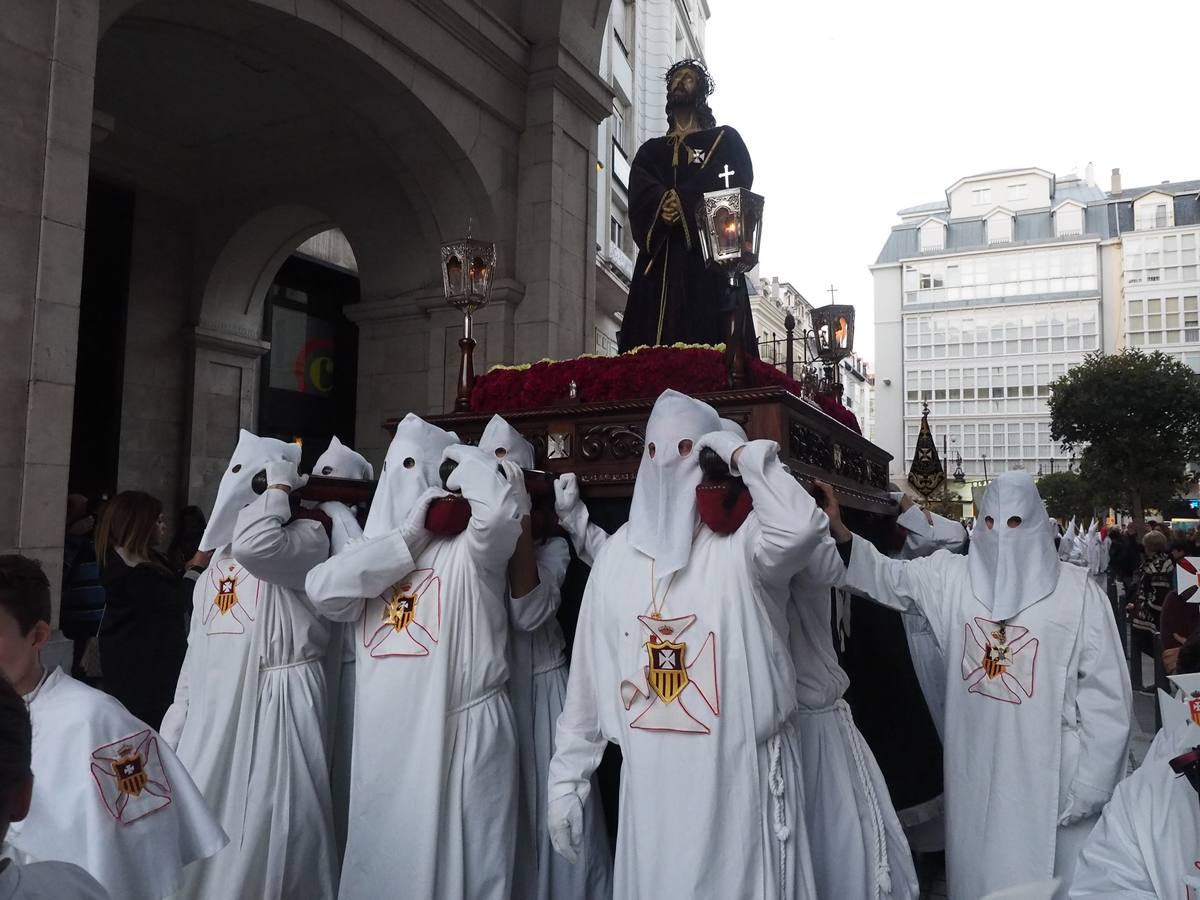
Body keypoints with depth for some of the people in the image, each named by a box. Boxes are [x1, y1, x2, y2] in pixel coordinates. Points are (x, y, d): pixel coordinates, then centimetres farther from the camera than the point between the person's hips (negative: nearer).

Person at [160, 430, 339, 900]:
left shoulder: (307, 535, -6)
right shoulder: (217, 559, 17)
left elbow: (254, 545, -29)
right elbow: (197, 650, 19)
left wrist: (278, 487, -13)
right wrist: (175, 723, 15)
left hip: (273, 705, -7)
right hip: (213, 710, 7)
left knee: (262, 836, -2)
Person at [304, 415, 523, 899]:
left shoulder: (469, 548, -6)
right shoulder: (377, 548, 12)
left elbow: (498, 508, -28)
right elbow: (322, 589, -4)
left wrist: (457, 453, -8)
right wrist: (407, 536, -8)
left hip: (457, 737, -5)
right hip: (385, 741, 6)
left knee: (455, 859, 5)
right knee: (382, 859, 17)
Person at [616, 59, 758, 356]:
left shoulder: (725, 140, 19)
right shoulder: (651, 150, 26)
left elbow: (737, 183, 1)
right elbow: (640, 193, 7)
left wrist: (682, 200, -11)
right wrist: (663, 203, -15)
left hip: (709, 254, -2)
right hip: (661, 258, 3)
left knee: (709, 345, -14)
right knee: (654, 348, -11)